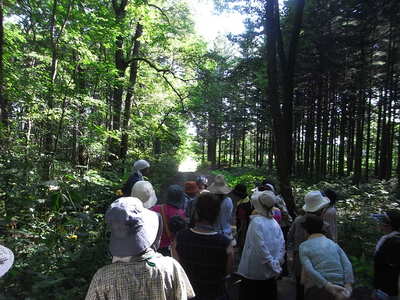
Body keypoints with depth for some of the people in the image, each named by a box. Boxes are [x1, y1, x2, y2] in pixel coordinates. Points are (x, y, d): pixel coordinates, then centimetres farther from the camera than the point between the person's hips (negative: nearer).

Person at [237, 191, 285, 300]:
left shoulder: (256, 221, -20)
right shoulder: (275, 222, -2)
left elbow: (261, 247, -24)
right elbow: (282, 245, 1)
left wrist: (274, 265, -14)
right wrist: (277, 264, 5)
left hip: (254, 272, -6)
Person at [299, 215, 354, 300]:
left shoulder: (304, 246, 0)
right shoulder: (333, 244, 11)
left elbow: (309, 270, -16)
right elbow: (347, 265, -2)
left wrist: (328, 286, -20)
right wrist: (347, 286, -11)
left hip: (317, 289, -4)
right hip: (337, 288, 4)